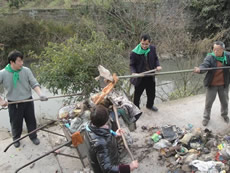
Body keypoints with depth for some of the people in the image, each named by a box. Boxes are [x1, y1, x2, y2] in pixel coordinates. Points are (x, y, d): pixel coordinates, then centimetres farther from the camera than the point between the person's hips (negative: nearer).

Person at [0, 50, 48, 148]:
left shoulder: (26, 70, -10)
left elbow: (34, 84, -8)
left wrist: (40, 94, -24)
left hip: (28, 101, 1)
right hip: (13, 103, -1)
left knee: (31, 120, 16)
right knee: (15, 122, 15)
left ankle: (33, 136, 40)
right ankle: (16, 138, 42)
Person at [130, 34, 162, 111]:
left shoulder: (152, 48, -7)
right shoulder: (135, 52, -20)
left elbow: (155, 58, 8)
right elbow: (132, 64, -10)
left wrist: (157, 65, -11)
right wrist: (133, 72, -29)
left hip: (150, 76, 5)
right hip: (140, 78, -4)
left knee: (152, 93, 23)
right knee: (137, 94, 12)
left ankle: (150, 105, 51)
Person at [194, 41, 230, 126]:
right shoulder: (210, 57, -16)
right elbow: (204, 65, -31)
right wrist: (199, 69, -53)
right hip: (212, 84, -2)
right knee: (208, 102, 8)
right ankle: (206, 117, 30)